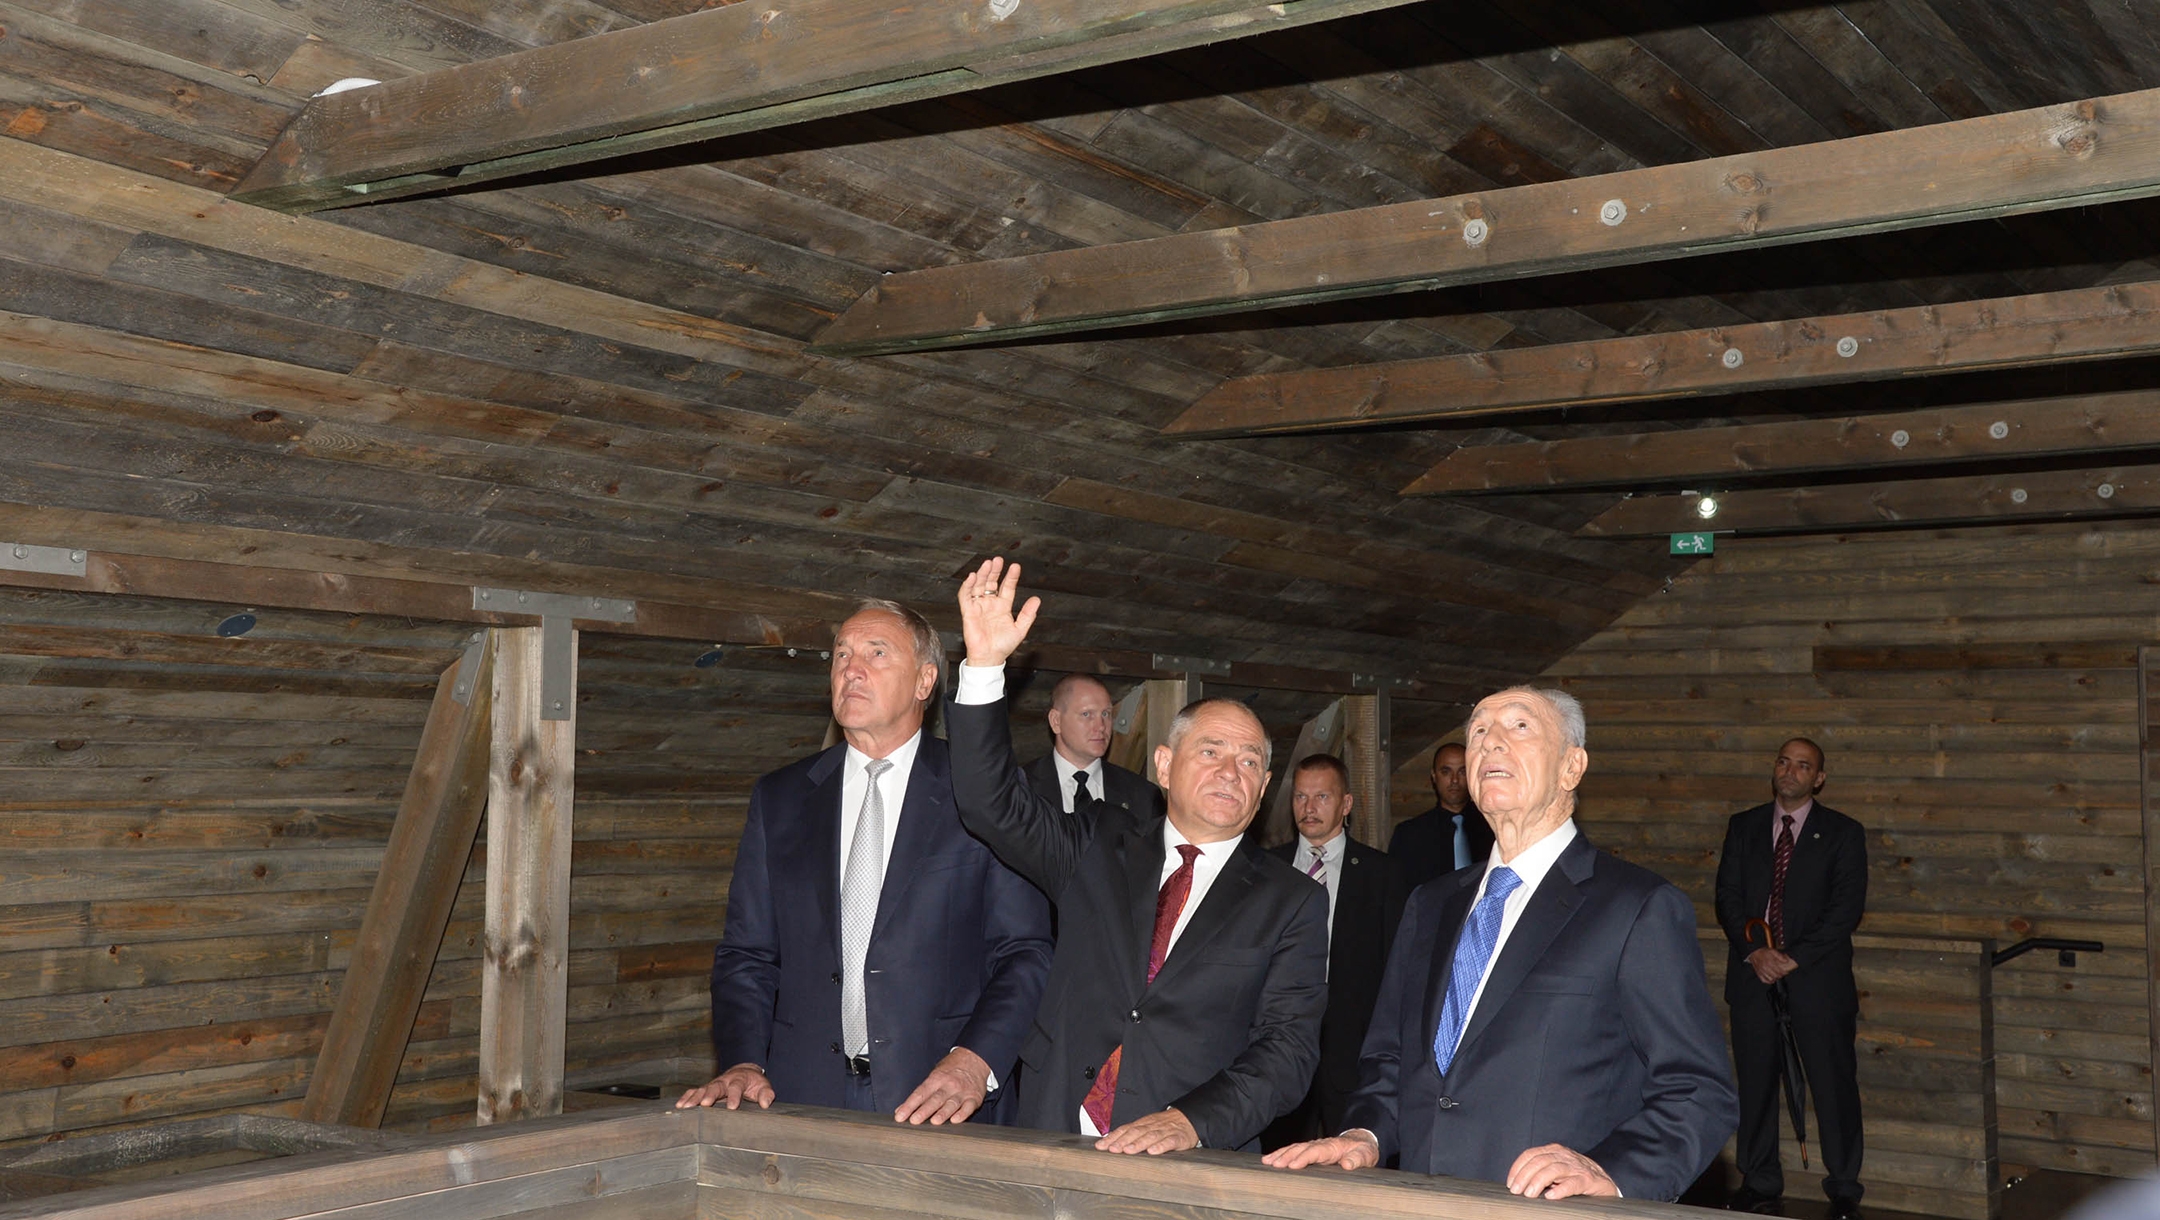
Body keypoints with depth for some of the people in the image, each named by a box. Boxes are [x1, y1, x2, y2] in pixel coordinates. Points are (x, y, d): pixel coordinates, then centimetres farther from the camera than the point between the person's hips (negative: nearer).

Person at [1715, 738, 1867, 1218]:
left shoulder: (1842, 833, 4)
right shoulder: (1743, 827, 12)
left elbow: (1847, 908, -4)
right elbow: (1728, 896, 6)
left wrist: (1795, 958, -13)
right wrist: (1754, 952, -10)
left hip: (1817, 977, -2)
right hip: (1753, 975, 2)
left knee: (1834, 1084, -1)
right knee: (1755, 1084, 6)